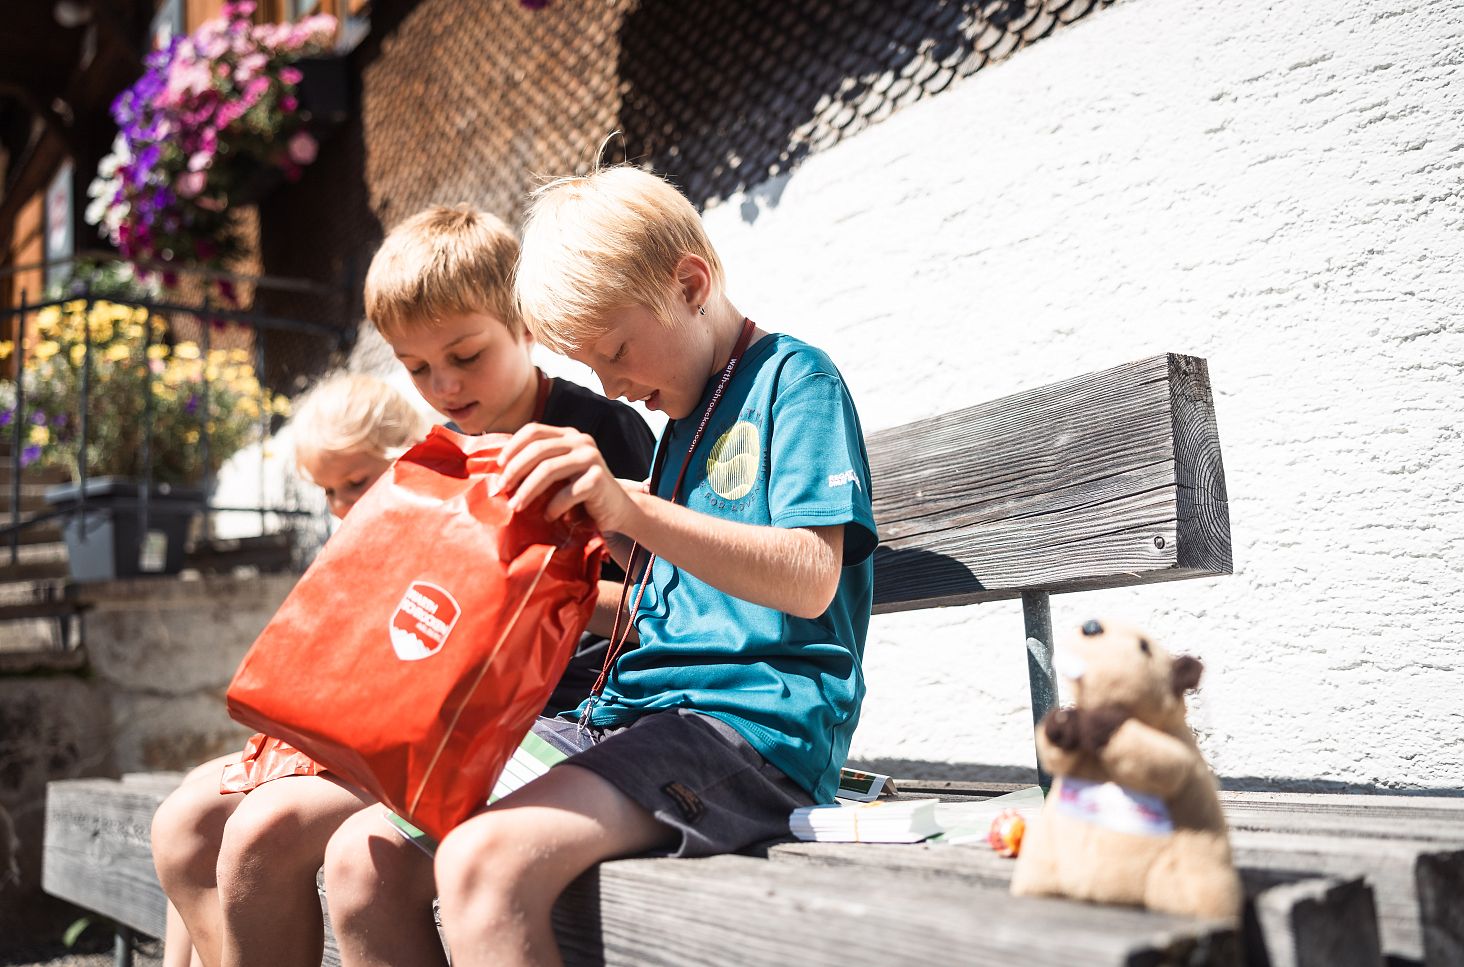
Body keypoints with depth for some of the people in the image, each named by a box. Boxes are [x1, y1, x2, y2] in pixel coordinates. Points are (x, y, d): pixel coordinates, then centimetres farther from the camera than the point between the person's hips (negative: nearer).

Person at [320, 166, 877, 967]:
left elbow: (810, 579, -16)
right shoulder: (684, 418, 23)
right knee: (362, 859, -7)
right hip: (629, 709, 8)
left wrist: (631, 509, -27)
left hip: (756, 718, -8)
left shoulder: (794, 377, -1)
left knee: (483, 862, -32)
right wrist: (606, 522, 9)